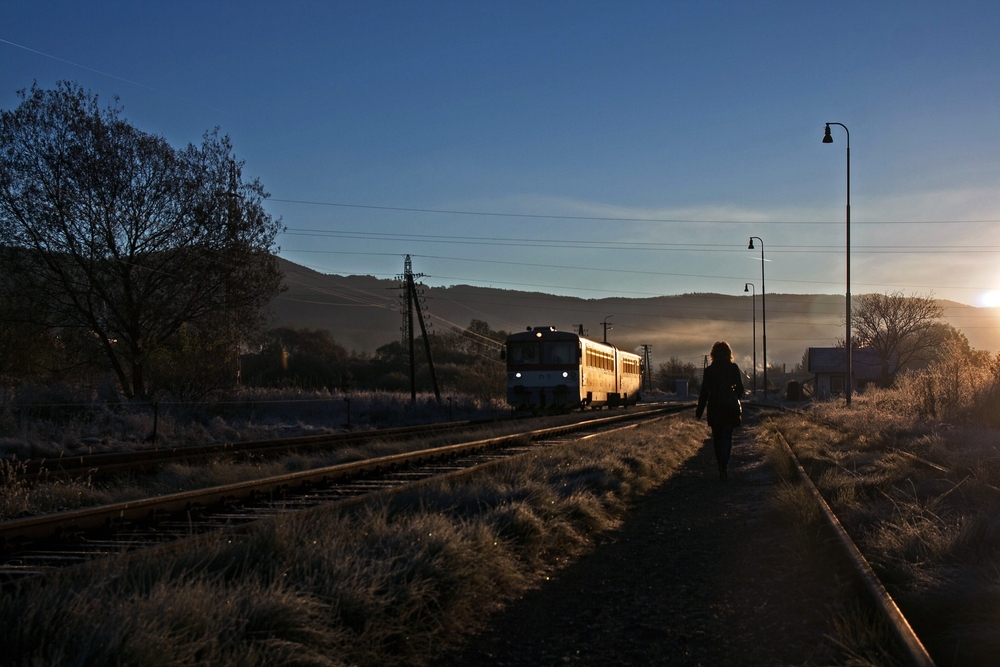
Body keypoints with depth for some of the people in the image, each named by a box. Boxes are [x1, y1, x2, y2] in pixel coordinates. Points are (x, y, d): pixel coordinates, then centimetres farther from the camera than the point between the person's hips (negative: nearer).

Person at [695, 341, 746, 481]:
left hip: (714, 408, 1)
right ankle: (723, 468, -14)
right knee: (726, 438, 1)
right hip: (729, 408, -1)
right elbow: (740, 389, 2)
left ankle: (721, 467, 22)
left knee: (717, 438, 14)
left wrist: (699, 411, 3)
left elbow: (704, 391, -3)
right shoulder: (733, 368, -3)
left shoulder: (709, 370, -3)